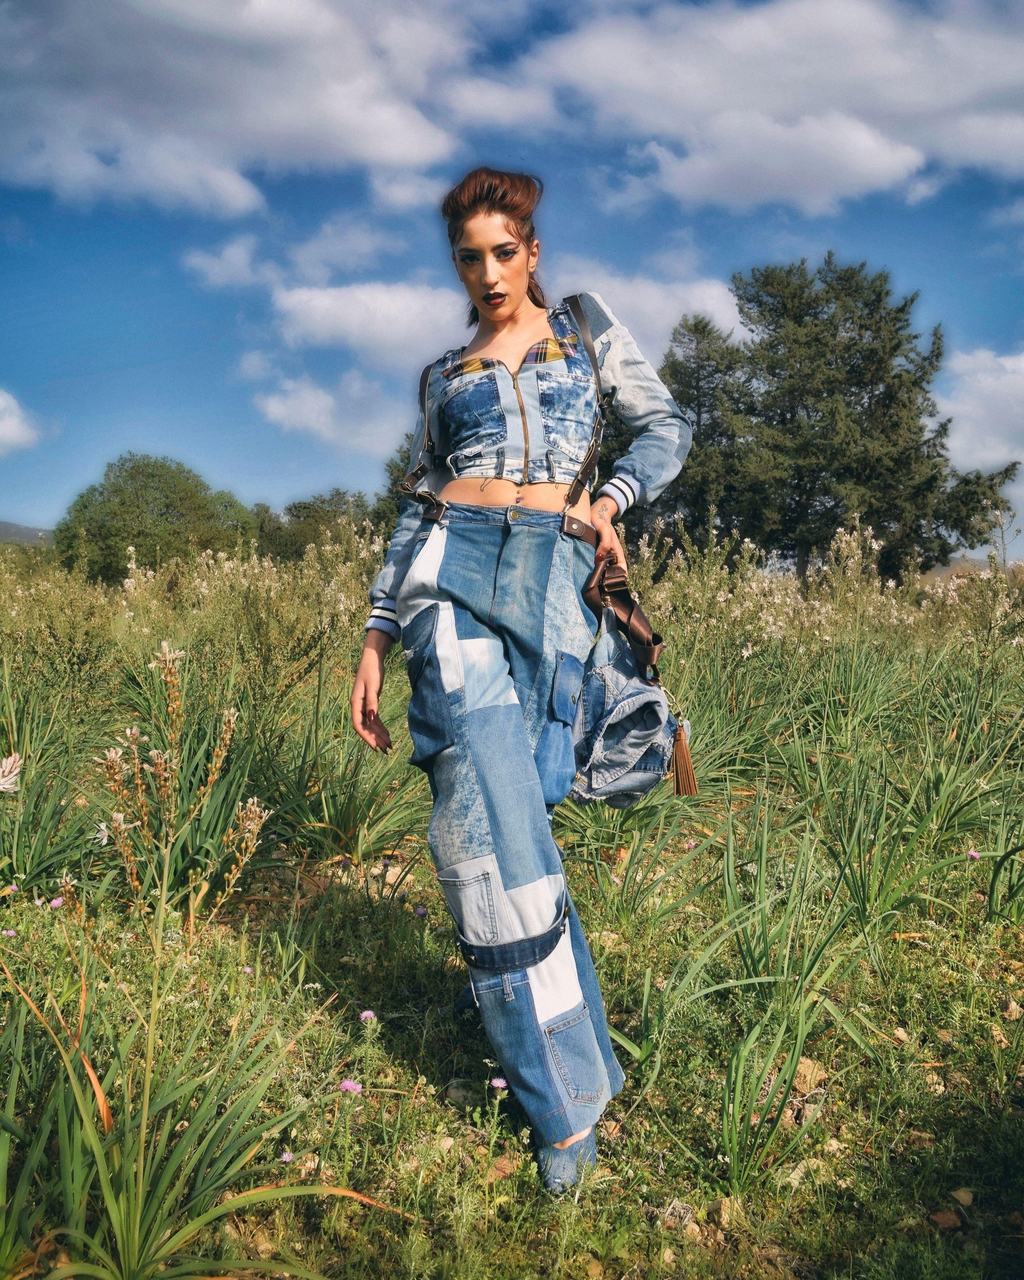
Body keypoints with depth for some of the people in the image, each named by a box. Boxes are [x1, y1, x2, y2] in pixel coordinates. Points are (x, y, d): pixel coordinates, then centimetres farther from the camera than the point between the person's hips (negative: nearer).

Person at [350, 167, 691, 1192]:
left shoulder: (585, 326, 19)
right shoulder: (444, 377, 21)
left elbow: (666, 428, 17)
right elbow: (417, 507, 17)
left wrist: (610, 498, -3)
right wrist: (375, 639, 9)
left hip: (553, 580, 0)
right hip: (457, 572, 1)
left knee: (496, 815, -4)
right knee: (494, 822, -11)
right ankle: (565, 1091, -1)